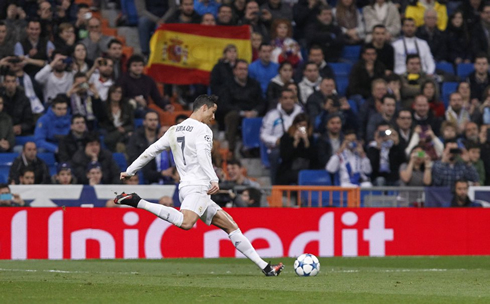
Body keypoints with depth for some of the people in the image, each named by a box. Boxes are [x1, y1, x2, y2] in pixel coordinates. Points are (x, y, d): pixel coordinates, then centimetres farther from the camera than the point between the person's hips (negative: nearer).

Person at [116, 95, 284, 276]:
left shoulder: (174, 130, 20)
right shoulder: (202, 130, -3)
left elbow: (151, 151, 19)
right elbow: (203, 155, -20)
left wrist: (130, 171, 26)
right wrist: (214, 180, -27)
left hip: (186, 186, 10)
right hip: (197, 187, -10)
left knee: (230, 225, 11)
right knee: (185, 223, -35)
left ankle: (264, 266, 8)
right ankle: (138, 203, -28)